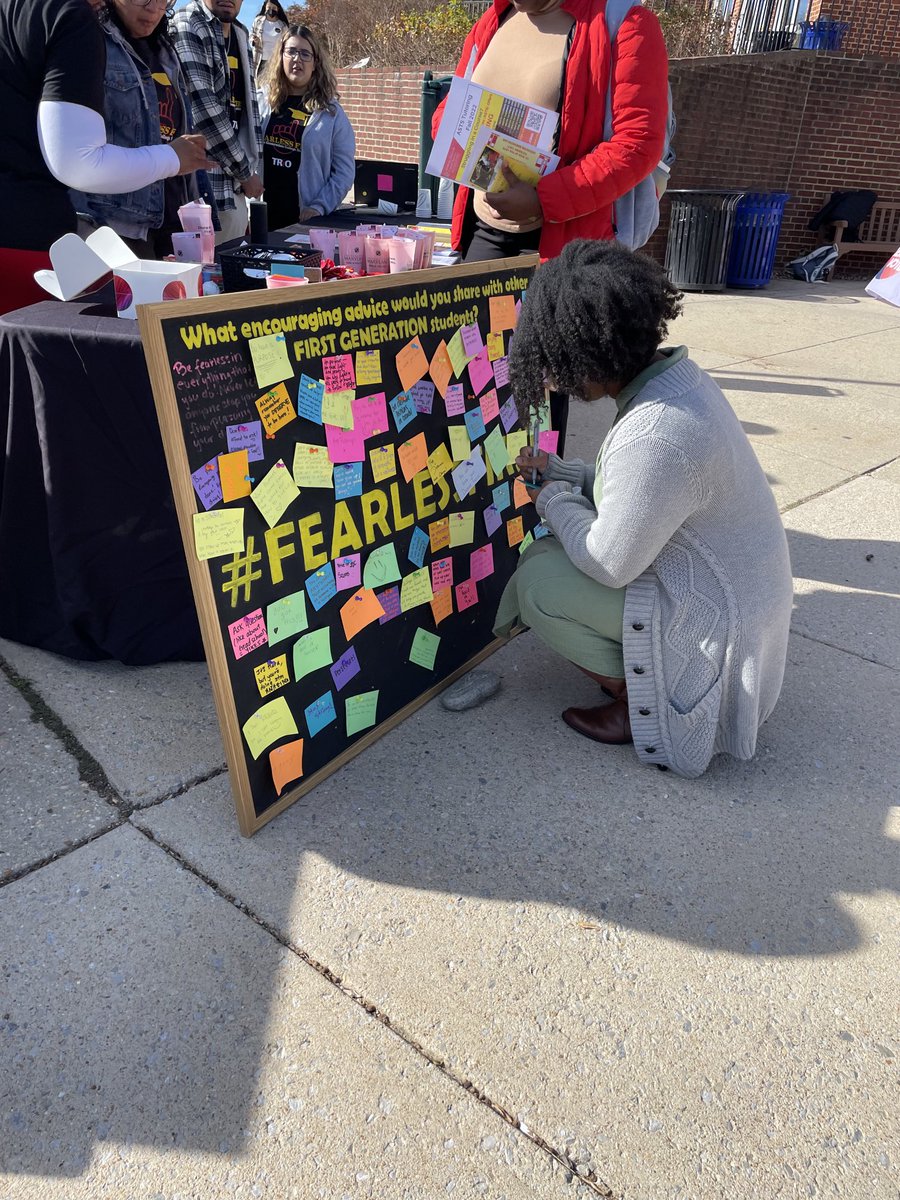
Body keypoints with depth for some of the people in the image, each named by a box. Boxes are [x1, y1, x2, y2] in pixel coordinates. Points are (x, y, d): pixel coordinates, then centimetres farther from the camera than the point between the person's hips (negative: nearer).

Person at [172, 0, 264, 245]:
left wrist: (252, 169, 8)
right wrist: (245, 172, -11)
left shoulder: (240, 35, 16)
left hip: (236, 187, 7)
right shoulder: (187, 27, -8)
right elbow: (205, 109, -16)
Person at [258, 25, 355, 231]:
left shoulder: (331, 113, 3)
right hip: (261, 214, 2)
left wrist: (319, 207, -12)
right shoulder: (262, 101, 10)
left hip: (305, 218, -2)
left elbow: (344, 170, -1)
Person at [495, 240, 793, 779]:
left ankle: (641, 701, 6)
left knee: (538, 583, -10)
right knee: (551, 551, 11)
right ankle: (642, 678, 15)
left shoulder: (655, 437, -34)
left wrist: (555, 500, -8)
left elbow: (609, 565, -23)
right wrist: (557, 471, 5)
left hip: (716, 620, -9)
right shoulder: (673, 372, -4)